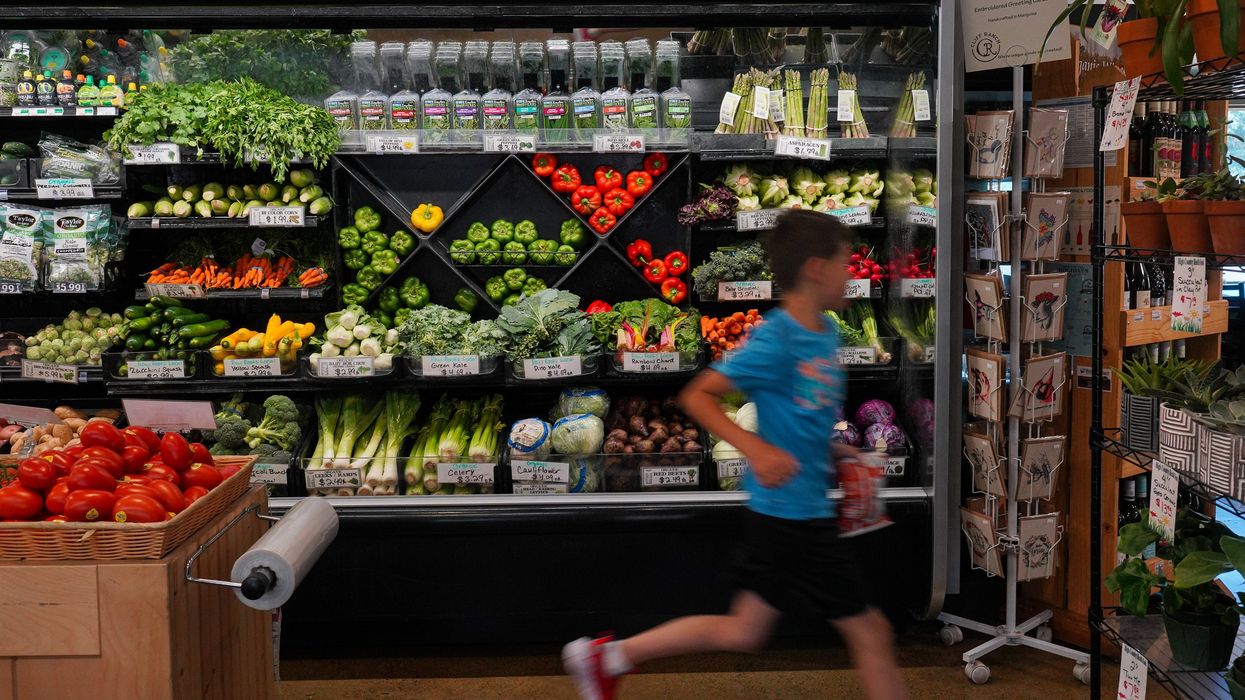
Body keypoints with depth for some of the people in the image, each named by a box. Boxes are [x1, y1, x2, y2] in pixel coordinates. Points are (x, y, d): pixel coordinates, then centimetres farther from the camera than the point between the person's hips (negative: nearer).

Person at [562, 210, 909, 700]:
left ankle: (607, 656, 24)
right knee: (871, 633, 2)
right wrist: (756, 449, -28)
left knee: (743, 632, 18)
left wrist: (831, 452, 10)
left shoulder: (825, 332, 8)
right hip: (793, 515, -9)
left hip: (782, 513, 9)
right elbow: (697, 396, -18)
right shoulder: (776, 340, -19)